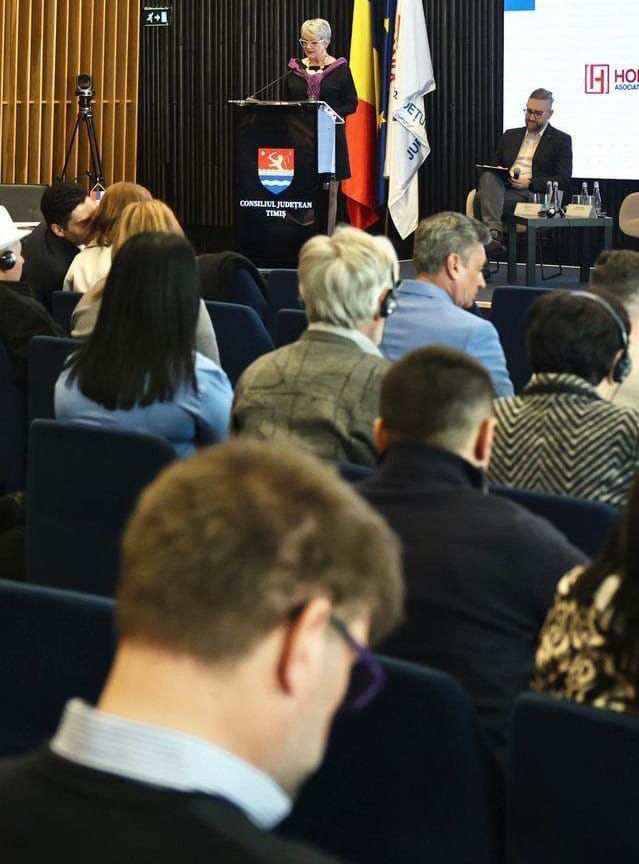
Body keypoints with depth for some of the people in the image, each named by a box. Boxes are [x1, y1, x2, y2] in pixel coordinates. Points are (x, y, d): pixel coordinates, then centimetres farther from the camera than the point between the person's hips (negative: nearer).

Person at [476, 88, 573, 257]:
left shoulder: (561, 140, 12)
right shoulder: (510, 135, 27)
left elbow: (563, 180, 2)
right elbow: (494, 167, 27)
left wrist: (530, 183, -13)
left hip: (531, 195, -4)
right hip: (501, 188, 4)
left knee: (483, 199, -32)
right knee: (487, 177, -35)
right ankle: (494, 233, -52)